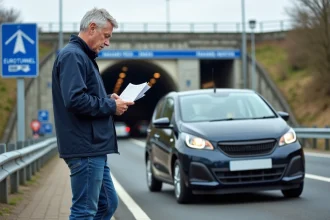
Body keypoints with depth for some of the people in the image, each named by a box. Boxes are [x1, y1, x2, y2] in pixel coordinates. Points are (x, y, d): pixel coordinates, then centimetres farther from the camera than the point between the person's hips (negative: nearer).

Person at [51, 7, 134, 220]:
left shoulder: (83, 56, 19)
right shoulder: (72, 55, -13)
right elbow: (75, 100, -24)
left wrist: (108, 98, 8)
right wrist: (111, 106, -14)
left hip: (94, 148, 11)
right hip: (85, 148, -11)